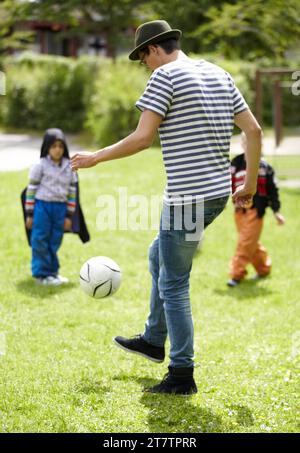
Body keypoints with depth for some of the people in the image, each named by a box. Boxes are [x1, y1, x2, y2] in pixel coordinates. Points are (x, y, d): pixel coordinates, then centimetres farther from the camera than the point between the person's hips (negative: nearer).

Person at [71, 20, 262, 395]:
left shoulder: (165, 75, -10)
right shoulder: (219, 74, 12)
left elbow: (142, 138, -16)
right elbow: (253, 130, 12)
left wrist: (96, 157, -3)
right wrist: (250, 183, 19)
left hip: (186, 197, -9)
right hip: (218, 193, 9)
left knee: (173, 286, 2)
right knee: (159, 256, 27)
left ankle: (182, 375, 7)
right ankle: (154, 340, 36)